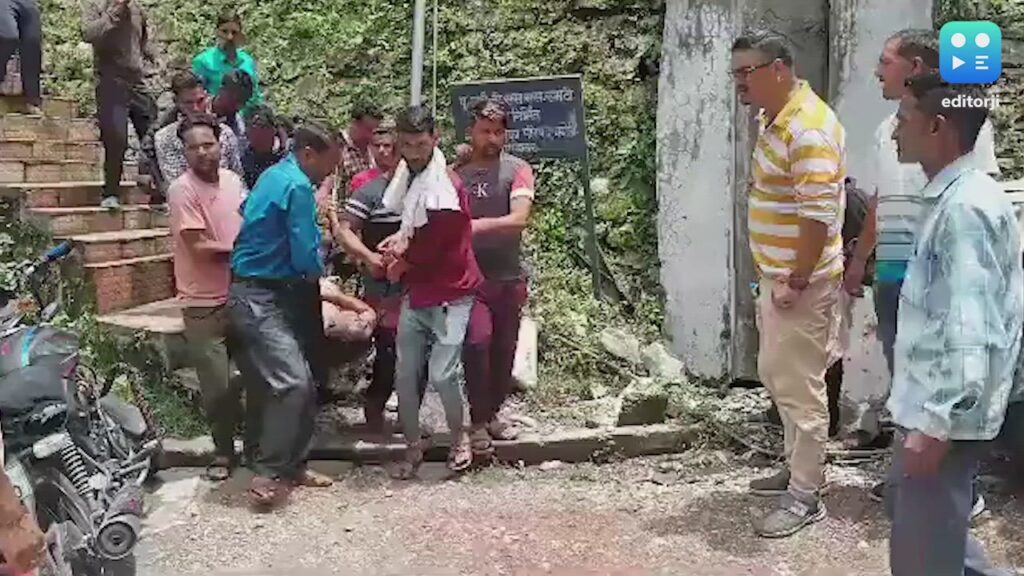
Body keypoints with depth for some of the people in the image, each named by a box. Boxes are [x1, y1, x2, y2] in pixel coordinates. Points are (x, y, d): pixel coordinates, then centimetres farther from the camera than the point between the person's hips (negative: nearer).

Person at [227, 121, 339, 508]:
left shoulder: (275, 174, 15)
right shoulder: (298, 186, -15)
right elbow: (306, 259, -19)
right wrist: (318, 269, 5)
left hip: (262, 294, 10)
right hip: (260, 298, -10)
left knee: (303, 385, 9)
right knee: (293, 383, -19)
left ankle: (291, 465, 16)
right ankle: (268, 474, -12)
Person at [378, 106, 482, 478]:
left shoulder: (445, 185, -17)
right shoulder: (408, 178, 7)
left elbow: (431, 244, -15)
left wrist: (401, 263, 1)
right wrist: (402, 240, -6)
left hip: (450, 295, -7)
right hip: (416, 293, 7)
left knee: (441, 374, -12)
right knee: (405, 374, 5)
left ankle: (459, 439, 14)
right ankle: (413, 447, 21)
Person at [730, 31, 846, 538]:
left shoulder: (809, 128, -21)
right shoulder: (773, 119, 11)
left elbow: (819, 214, -26)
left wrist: (797, 281, -22)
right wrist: (774, 275, 19)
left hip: (800, 281, -10)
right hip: (775, 276, 10)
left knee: (799, 387, -1)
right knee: (776, 377, 20)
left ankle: (805, 497, 12)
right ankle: (798, 467, 35)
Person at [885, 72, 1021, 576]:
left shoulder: (965, 207, -21)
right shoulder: (949, 198, 10)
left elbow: (969, 331, -26)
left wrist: (937, 424, -25)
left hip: (945, 413, -10)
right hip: (930, 402, 10)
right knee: (905, 506, 25)